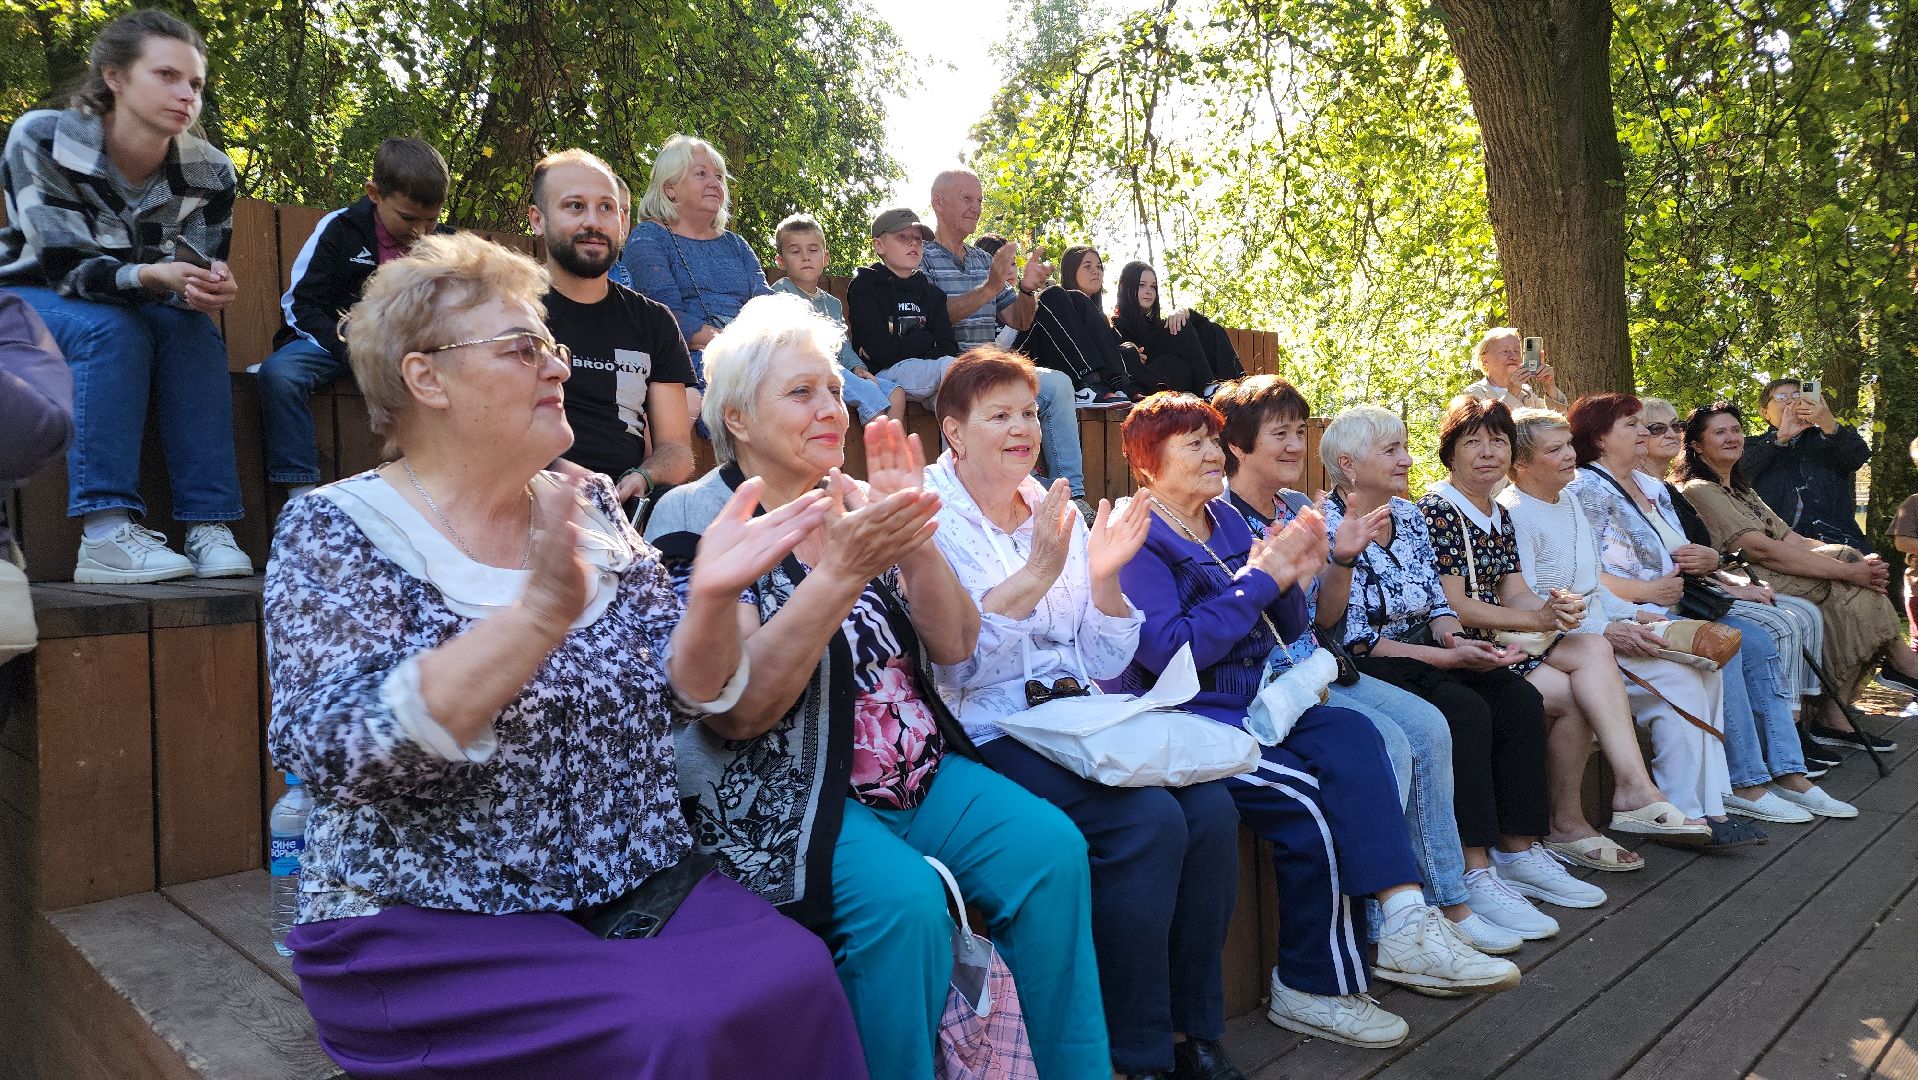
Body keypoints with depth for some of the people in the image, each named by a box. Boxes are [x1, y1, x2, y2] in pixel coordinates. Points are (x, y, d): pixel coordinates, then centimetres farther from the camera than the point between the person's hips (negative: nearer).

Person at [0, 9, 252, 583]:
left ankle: (209, 528, -33)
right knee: (111, 331, -34)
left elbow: (199, 272, -11)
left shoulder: (209, 172, -15)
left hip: (133, 309, 3)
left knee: (194, 332, -28)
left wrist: (213, 287, -37)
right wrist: (154, 275, -46)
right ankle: (104, 534, -39)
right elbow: (64, 267, -26)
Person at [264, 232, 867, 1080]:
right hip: (429, 927, -4)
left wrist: (712, 598, -18)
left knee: (796, 976, -21)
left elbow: (686, 695, 3)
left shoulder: (588, 508, 7)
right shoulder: (333, 531, -7)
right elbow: (329, 753, -21)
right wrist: (537, 617, -32)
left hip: (639, 890, 5)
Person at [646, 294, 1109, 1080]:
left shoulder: (856, 505, 11)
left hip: (924, 773, 6)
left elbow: (955, 647, 4)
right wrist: (841, 569, -26)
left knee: (1051, 848, -17)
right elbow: (735, 710, -17)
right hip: (786, 794, -5)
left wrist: (913, 537, -12)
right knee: (906, 899, -30)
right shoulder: (696, 519, -5)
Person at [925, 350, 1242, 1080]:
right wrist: (1037, 573, -24)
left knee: (1211, 808, -15)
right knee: (1148, 821, -25)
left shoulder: (1054, 513, 14)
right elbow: (958, 666, -17)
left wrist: (1103, 577, -7)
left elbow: (1104, 663, 10)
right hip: (989, 732, -6)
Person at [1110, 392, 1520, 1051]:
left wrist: (1292, 579, -4)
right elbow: (1169, 651, -21)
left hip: (1245, 706, 7)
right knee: (1310, 799, -23)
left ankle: (1405, 922, -27)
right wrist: (1258, 579, -17)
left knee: (1351, 736, -20)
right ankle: (1313, 988, -7)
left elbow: (1282, 634, 17)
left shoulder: (1227, 520, 15)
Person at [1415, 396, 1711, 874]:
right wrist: (1539, 619, -14)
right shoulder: (1436, 510, -8)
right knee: (1577, 694, -21)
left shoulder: (1498, 515, 19)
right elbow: (1455, 607, -14)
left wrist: (1555, 606, -12)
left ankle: (1632, 787, -24)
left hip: (1503, 638, 7)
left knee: (1595, 647, -18)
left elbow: (1514, 593, 11)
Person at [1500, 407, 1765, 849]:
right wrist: (1607, 630, -21)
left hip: (1597, 624, 9)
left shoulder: (1570, 499, 17)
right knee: (1677, 681, -20)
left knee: (1704, 665, -7)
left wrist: (1630, 614, 4)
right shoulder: (1514, 513, -12)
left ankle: (1709, 803, -8)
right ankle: (1689, 814, -11)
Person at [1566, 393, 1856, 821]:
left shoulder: (1651, 488, 22)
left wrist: (1707, 560, 2)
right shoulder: (1587, 489, -7)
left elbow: (1677, 560, 24)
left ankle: (1786, 773, -11)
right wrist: (1647, 591, -19)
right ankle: (1742, 784, -19)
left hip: (1673, 607, 9)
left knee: (1756, 640, -10)